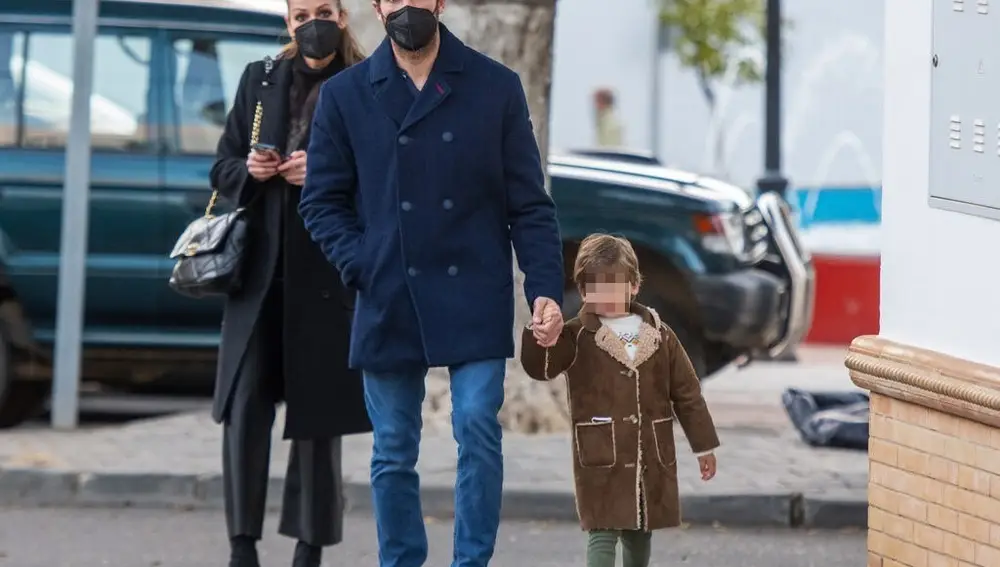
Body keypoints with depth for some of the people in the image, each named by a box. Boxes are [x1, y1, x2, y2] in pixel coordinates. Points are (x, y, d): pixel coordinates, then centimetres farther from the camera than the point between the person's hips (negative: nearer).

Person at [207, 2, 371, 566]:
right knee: (245, 408, -6)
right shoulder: (261, 80, 12)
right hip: (260, 270, 3)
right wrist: (249, 171, -6)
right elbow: (223, 168, 15)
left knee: (317, 416, 3)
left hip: (329, 272, -2)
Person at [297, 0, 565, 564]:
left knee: (479, 430, -10)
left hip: (474, 300, -1)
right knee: (394, 454, 6)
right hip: (387, 303, 1)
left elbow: (529, 201, 2)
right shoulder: (345, 95, 5)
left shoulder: (496, 88, 3)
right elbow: (322, 200, 7)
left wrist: (546, 288, -7)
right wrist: (360, 267, -8)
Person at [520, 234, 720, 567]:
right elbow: (539, 368, -21)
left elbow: (687, 394, 10)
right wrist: (538, 336, -42)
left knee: (640, 535, 17)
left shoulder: (659, 336, 5)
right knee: (603, 534, -12)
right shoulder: (576, 338, -4)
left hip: (652, 461, 4)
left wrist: (704, 446, 12)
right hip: (601, 461, -3)